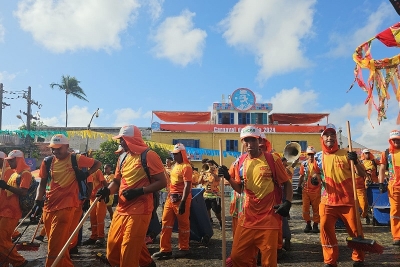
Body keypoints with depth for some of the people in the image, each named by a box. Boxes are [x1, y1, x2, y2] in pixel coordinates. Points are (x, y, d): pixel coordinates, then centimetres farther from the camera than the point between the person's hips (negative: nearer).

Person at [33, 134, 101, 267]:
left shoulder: (76, 159, -5)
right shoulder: (47, 162, 8)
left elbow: (97, 163, 7)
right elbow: (42, 183, 13)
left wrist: (86, 174, -6)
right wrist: (38, 201, 3)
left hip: (66, 206, -6)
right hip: (49, 206, 6)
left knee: (55, 246, -8)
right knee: (57, 243, 18)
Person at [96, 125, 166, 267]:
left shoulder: (149, 155, -12)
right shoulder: (123, 158, 12)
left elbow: (162, 182, -13)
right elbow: (117, 181, 18)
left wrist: (139, 191, -22)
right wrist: (107, 190, -3)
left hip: (139, 210, -8)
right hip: (121, 209, 9)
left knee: (129, 249, -3)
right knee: (113, 247, 16)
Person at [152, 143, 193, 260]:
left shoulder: (186, 166, -14)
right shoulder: (175, 165, 15)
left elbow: (187, 186, -21)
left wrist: (183, 202, -26)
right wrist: (170, 195, 19)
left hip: (181, 199, -9)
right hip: (171, 197, 9)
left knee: (183, 224, 5)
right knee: (166, 223, 8)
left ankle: (184, 249, 21)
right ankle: (165, 249, 16)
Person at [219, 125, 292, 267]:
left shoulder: (272, 159, -7)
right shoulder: (240, 162, 6)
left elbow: (286, 183, -1)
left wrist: (288, 202, -16)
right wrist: (229, 178, -5)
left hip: (269, 218, -4)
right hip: (247, 218, 4)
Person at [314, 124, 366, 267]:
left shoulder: (347, 154, -3)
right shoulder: (319, 157, 2)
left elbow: (362, 174, -4)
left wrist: (355, 161, -21)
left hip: (348, 200, -1)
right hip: (327, 201, 1)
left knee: (355, 230, 7)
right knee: (325, 229, -3)